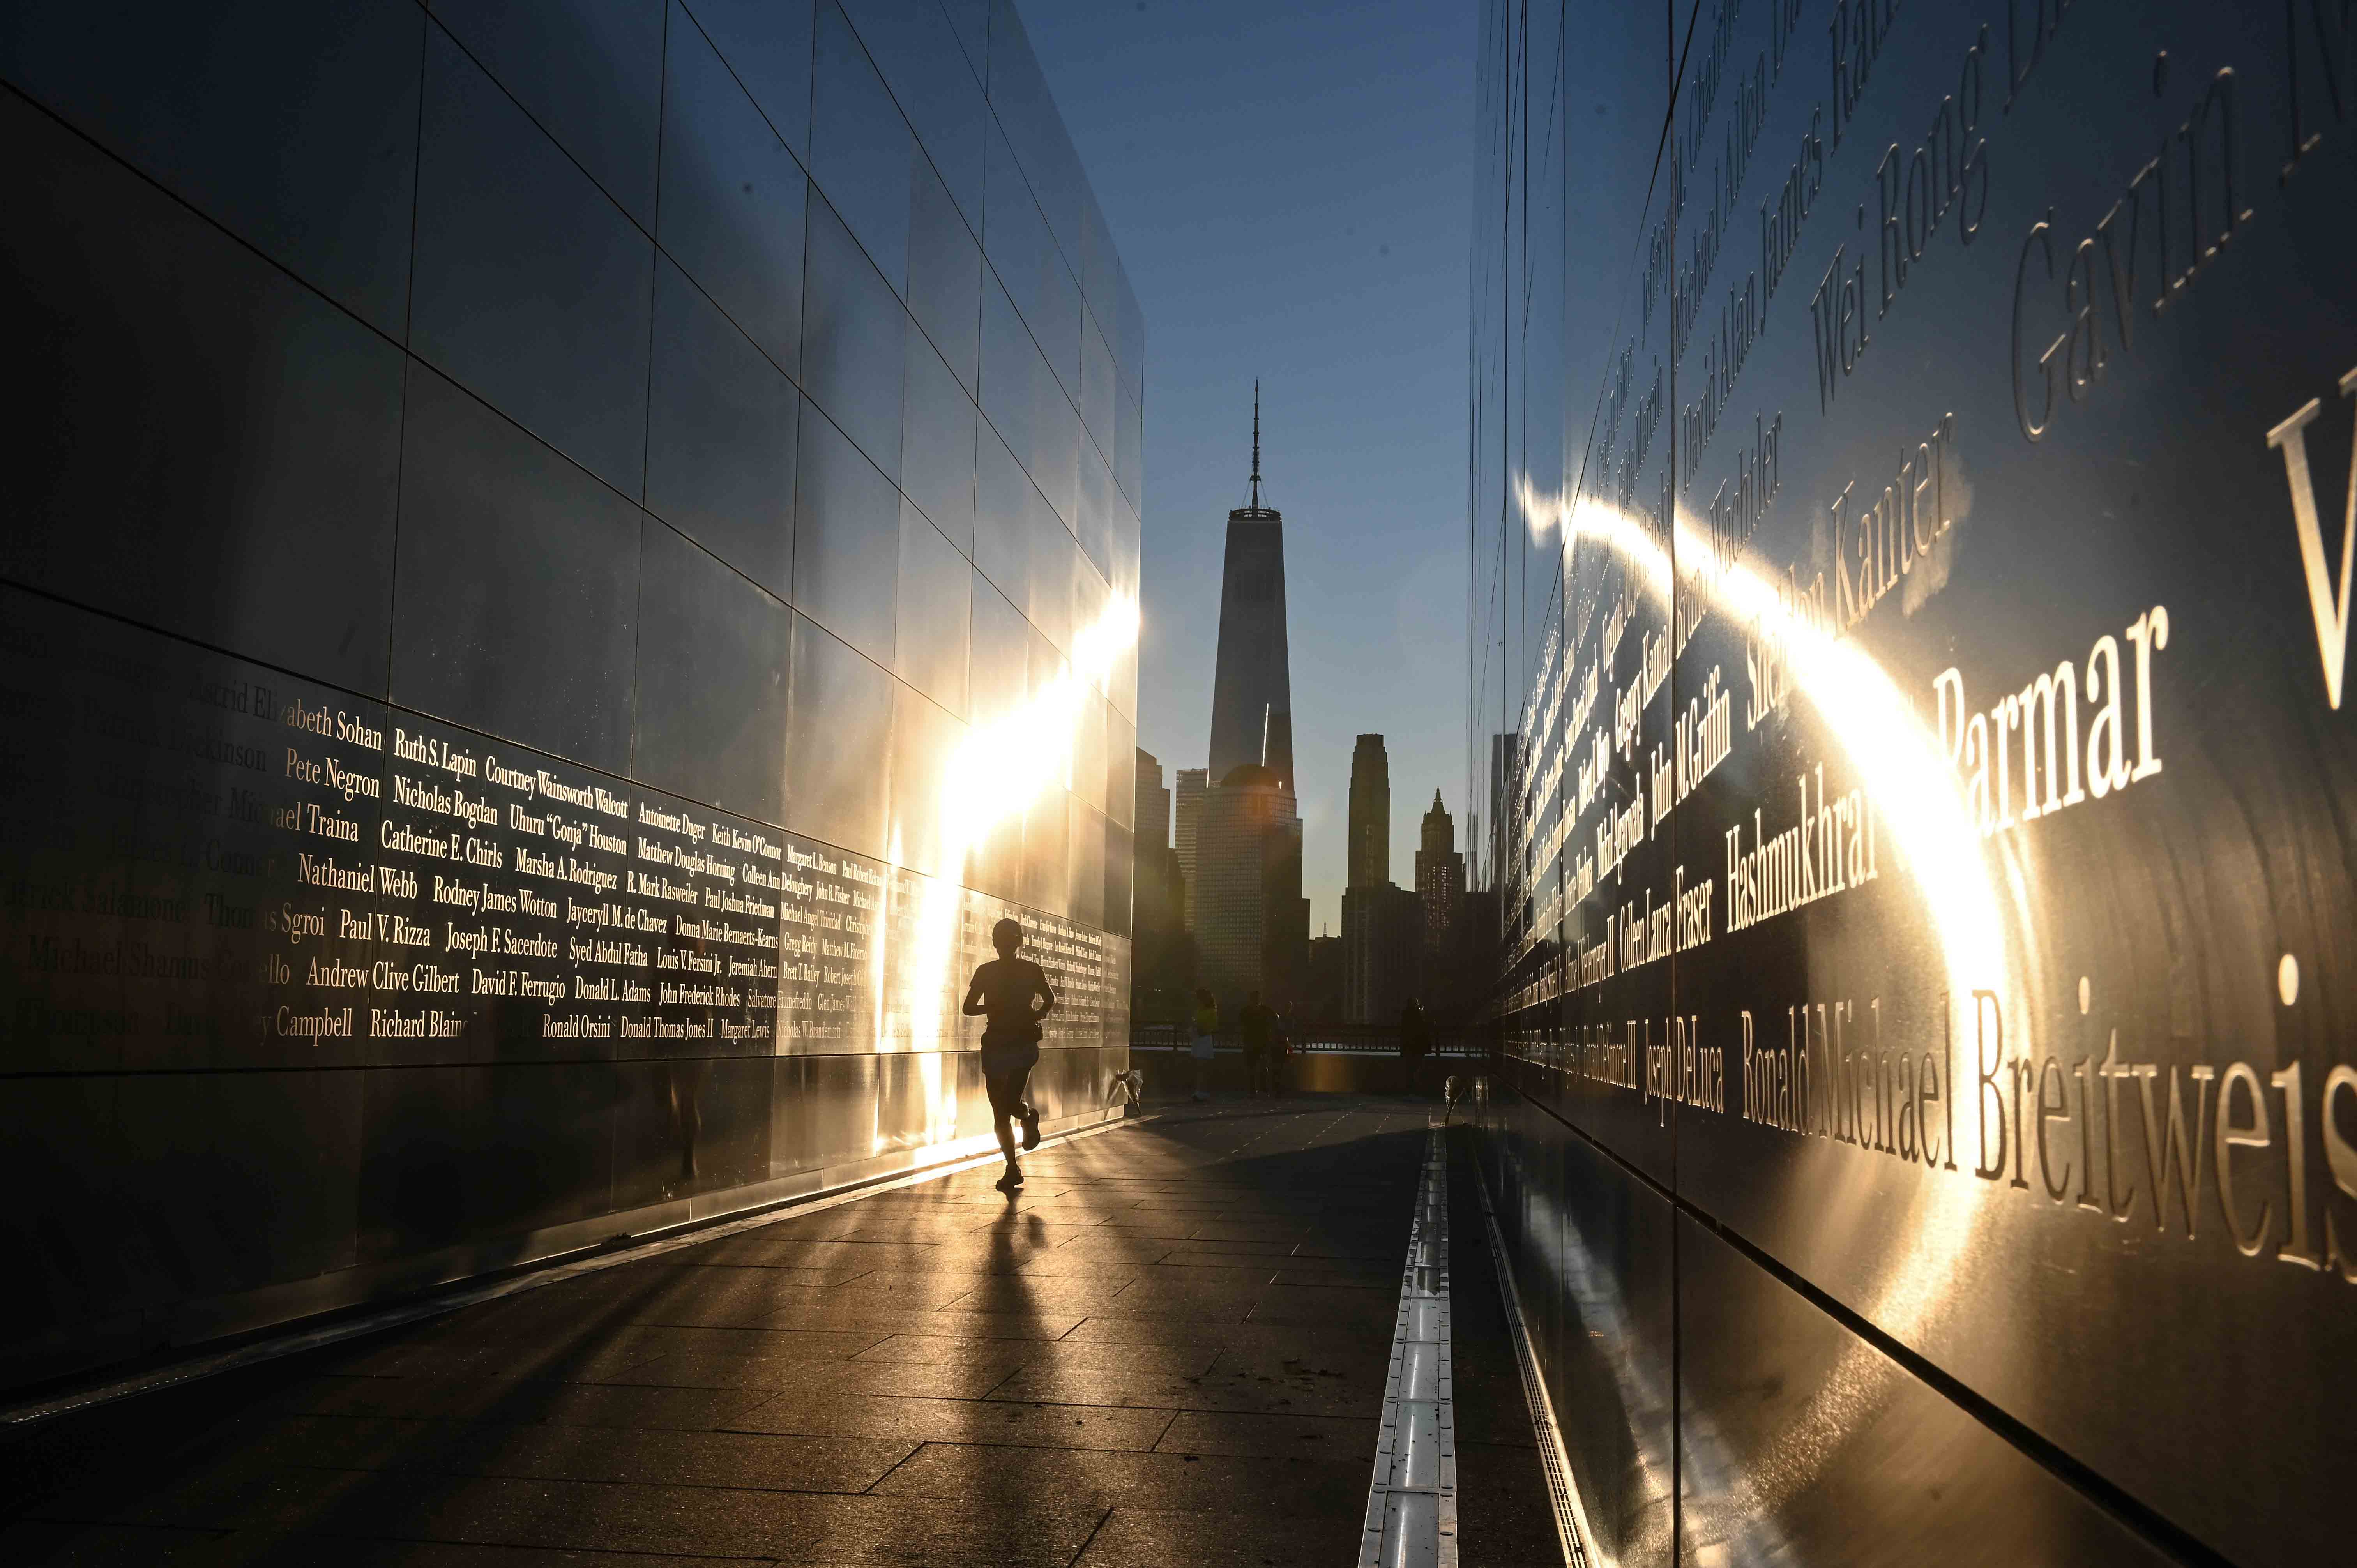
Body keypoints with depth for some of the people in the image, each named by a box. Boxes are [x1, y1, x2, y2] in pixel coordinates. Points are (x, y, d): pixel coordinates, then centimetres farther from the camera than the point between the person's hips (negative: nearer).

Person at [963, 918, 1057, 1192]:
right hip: (995, 1044, 3)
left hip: (1024, 1043, -3)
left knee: (1009, 1102, -19)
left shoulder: (1032, 971, 2)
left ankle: (1029, 1115, 18)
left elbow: (1050, 1001, 17)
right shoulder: (985, 972, 7)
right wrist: (992, 1008, -11)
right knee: (1000, 1114, 3)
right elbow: (969, 1008, 8)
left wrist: (1037, 1015, -4)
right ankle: (1013, 1170, 16)